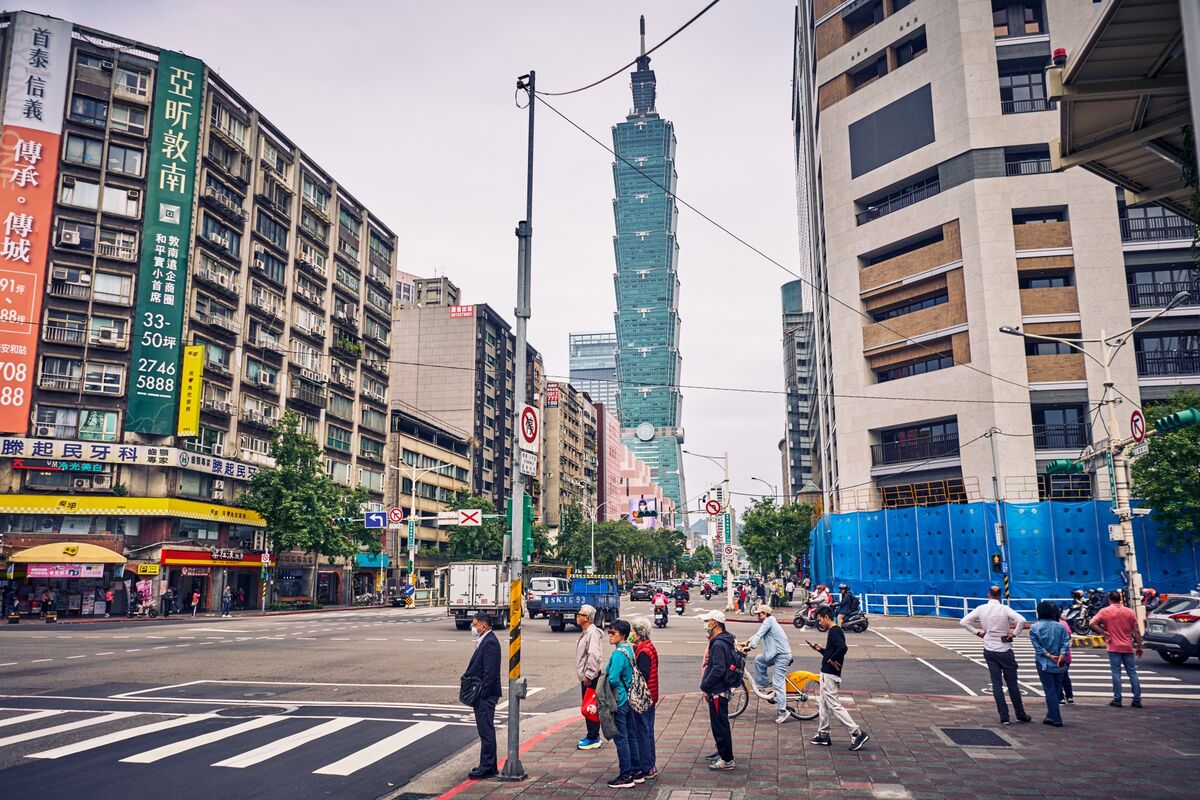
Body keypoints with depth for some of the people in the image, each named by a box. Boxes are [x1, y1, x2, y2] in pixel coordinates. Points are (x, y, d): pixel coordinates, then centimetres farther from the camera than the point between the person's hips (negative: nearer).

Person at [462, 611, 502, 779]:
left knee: (486, 731, -3)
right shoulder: (484, 641, 14)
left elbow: (490, 673, -22)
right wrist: (467, 675, 4)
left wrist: (480, 695, -20)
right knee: (486, 731, 16)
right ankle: (489, 765, 24)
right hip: (482, 695, 10)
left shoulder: (490, 642, -19)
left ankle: (487, 767, 3)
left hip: (485, 695, -10)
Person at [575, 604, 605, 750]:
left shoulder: (592, 633, -19)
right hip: (585, 676, 10)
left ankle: (593, 739, 3)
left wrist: (588, 675, -23)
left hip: (590, 677, -10)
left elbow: (594, 656, -27)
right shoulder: (585, 632, 14)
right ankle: (593, 736, 25)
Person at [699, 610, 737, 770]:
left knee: (719, 725, -1)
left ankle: (726, 759, 6)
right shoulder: (724, 641, 11)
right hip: (721, 689, 10)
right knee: (720, 724, 20)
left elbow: (718, 669, -27)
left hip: (717, 692, -10)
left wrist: (704, 686, -17)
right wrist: (707, 687, 16)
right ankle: (722, 752, 31)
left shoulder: (718, 644, -21)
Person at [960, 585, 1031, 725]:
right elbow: (1022, 620, -25)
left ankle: (1004, 717, 3)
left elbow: (963, 622, -4)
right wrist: (1015, 633, -11)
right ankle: (1021, 715, 18)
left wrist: (977, 631, 3)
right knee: (1012, 684, 8)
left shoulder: (981, 609, -1)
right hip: (1005, 650, -2)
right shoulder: (1004, 609, -10)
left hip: (989, 650, 2)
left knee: (996, 683, 5)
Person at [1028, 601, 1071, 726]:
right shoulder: (1060, 626, 1)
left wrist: (1049, 656, -8)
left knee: (1050, 691, 1)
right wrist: (1061, 657, -14)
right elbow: (1066, 642, -7)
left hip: (1044, 663, -3)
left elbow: (1038, 646, -10)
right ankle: (1051, 717, 20)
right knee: (1057, 690, 14)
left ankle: (1056, 719, 1)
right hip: (1059, 664, 3)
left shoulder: (1034, 627, -6)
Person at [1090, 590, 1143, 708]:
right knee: (1132, 672, 8)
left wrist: (1104, 632, -5)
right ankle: (1137, 700, 9)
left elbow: (1092, 623, -15)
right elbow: (1136, 631, 4)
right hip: (1128, 647, 3)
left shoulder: (1105, 611, -3)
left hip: (1114, 647, -3)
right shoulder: (1130, 612, 4)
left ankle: (1117, 700, 1)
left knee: (1116, 673, 0)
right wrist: (1139, 647, 11)